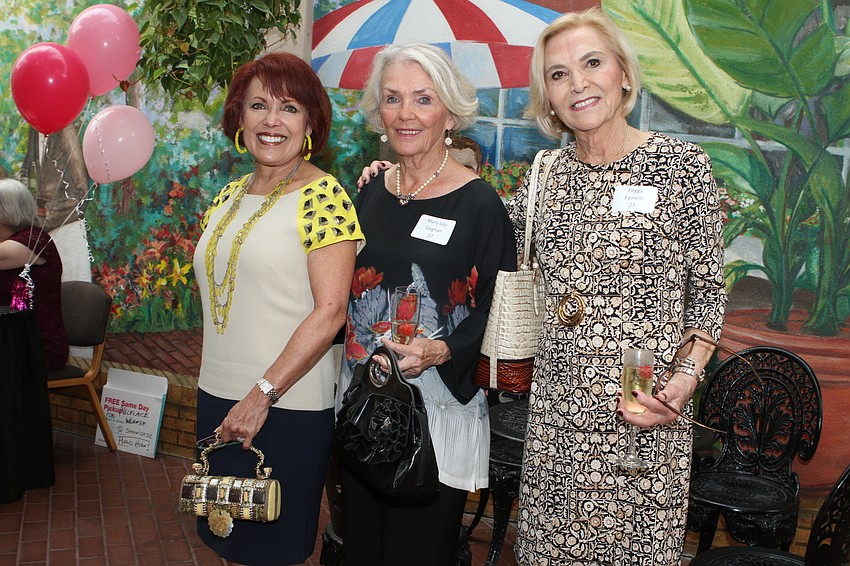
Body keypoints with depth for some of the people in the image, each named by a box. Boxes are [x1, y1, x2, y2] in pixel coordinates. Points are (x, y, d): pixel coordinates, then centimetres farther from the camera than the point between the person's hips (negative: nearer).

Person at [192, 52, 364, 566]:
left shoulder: (323, 195, -11)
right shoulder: (230, 196, 10)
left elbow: (330, 311, -18)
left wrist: (262, 395, -18)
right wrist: (225, 397, 10)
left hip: (288, 408, -6)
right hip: (218, 399, 7)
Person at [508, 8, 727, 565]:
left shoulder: (682, 164, -5)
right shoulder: (547, 173, 6)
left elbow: (708, 291, -1)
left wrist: (686, 377, -15)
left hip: (645, 407, -3)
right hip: (559, 406, 4)